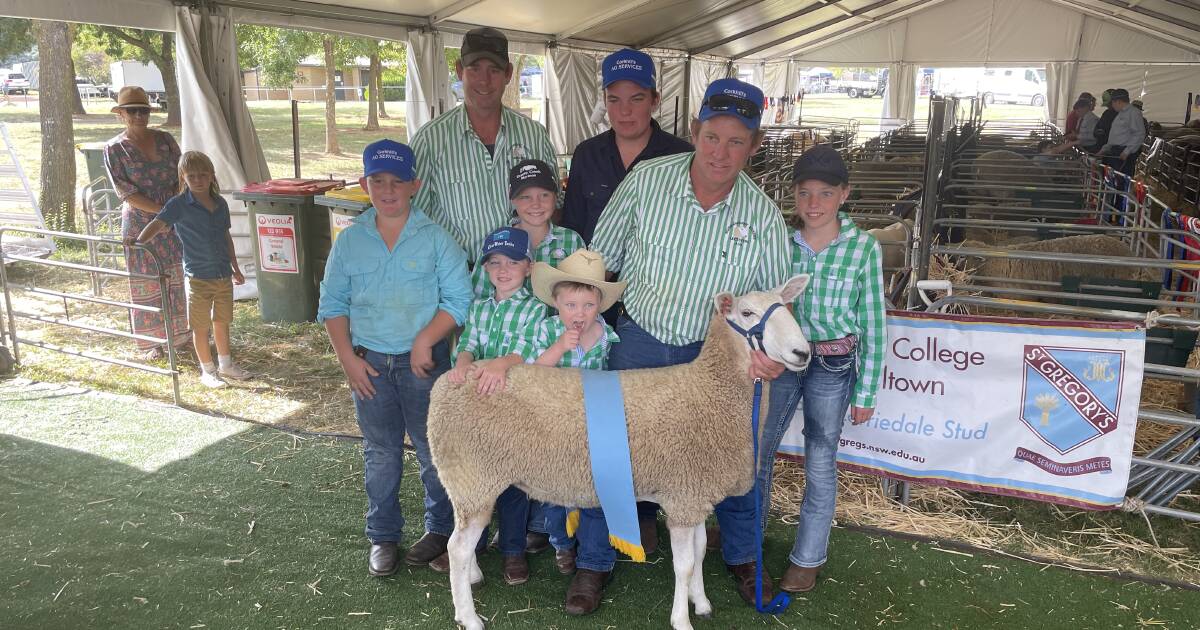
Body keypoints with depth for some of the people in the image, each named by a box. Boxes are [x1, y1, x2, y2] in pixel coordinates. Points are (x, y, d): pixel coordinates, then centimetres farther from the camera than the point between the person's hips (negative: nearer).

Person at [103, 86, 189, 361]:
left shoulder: (164, 139, 4)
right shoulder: (114, 149, -6)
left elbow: (181, 176, 1)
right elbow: (125, 192, -12)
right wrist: (163, 211, -19)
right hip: (139, 222, -3)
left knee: (176, 277, 12)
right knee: (146, 284, 4)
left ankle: (178, 333, 26)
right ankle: (150, 343, 16)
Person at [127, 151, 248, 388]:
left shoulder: (221, 204, 6)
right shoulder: (179, 205, -10)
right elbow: (158, 224, -23)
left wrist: (235, 268, 19)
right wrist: (140, 240, -42)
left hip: (224, 274, 5)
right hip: (199, 277, -5)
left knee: (222, 321, 17)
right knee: (201, 326, 6)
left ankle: (225, 364, 32)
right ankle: (207, 370, 19)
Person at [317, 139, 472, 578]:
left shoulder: (435, 238, -6)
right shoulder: (349, 241, 3)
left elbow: (458, 298, -9)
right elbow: (332, 304, 6)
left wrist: (426, 340, -18)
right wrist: (347, 358, -3)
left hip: (424, 360, -2)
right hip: (369, 362, 3)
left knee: (433, 448, 8)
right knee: (380, 453, 13)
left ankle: (440, 529, 26)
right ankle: (382, 537, 27)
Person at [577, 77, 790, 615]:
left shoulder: (762, 214, -10)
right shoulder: (646, 180, -13)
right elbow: (601, 258, -1)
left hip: (715, 351, 1)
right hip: (639, 339, -1)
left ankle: (742, 556, 40)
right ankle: (593, 561, 27)